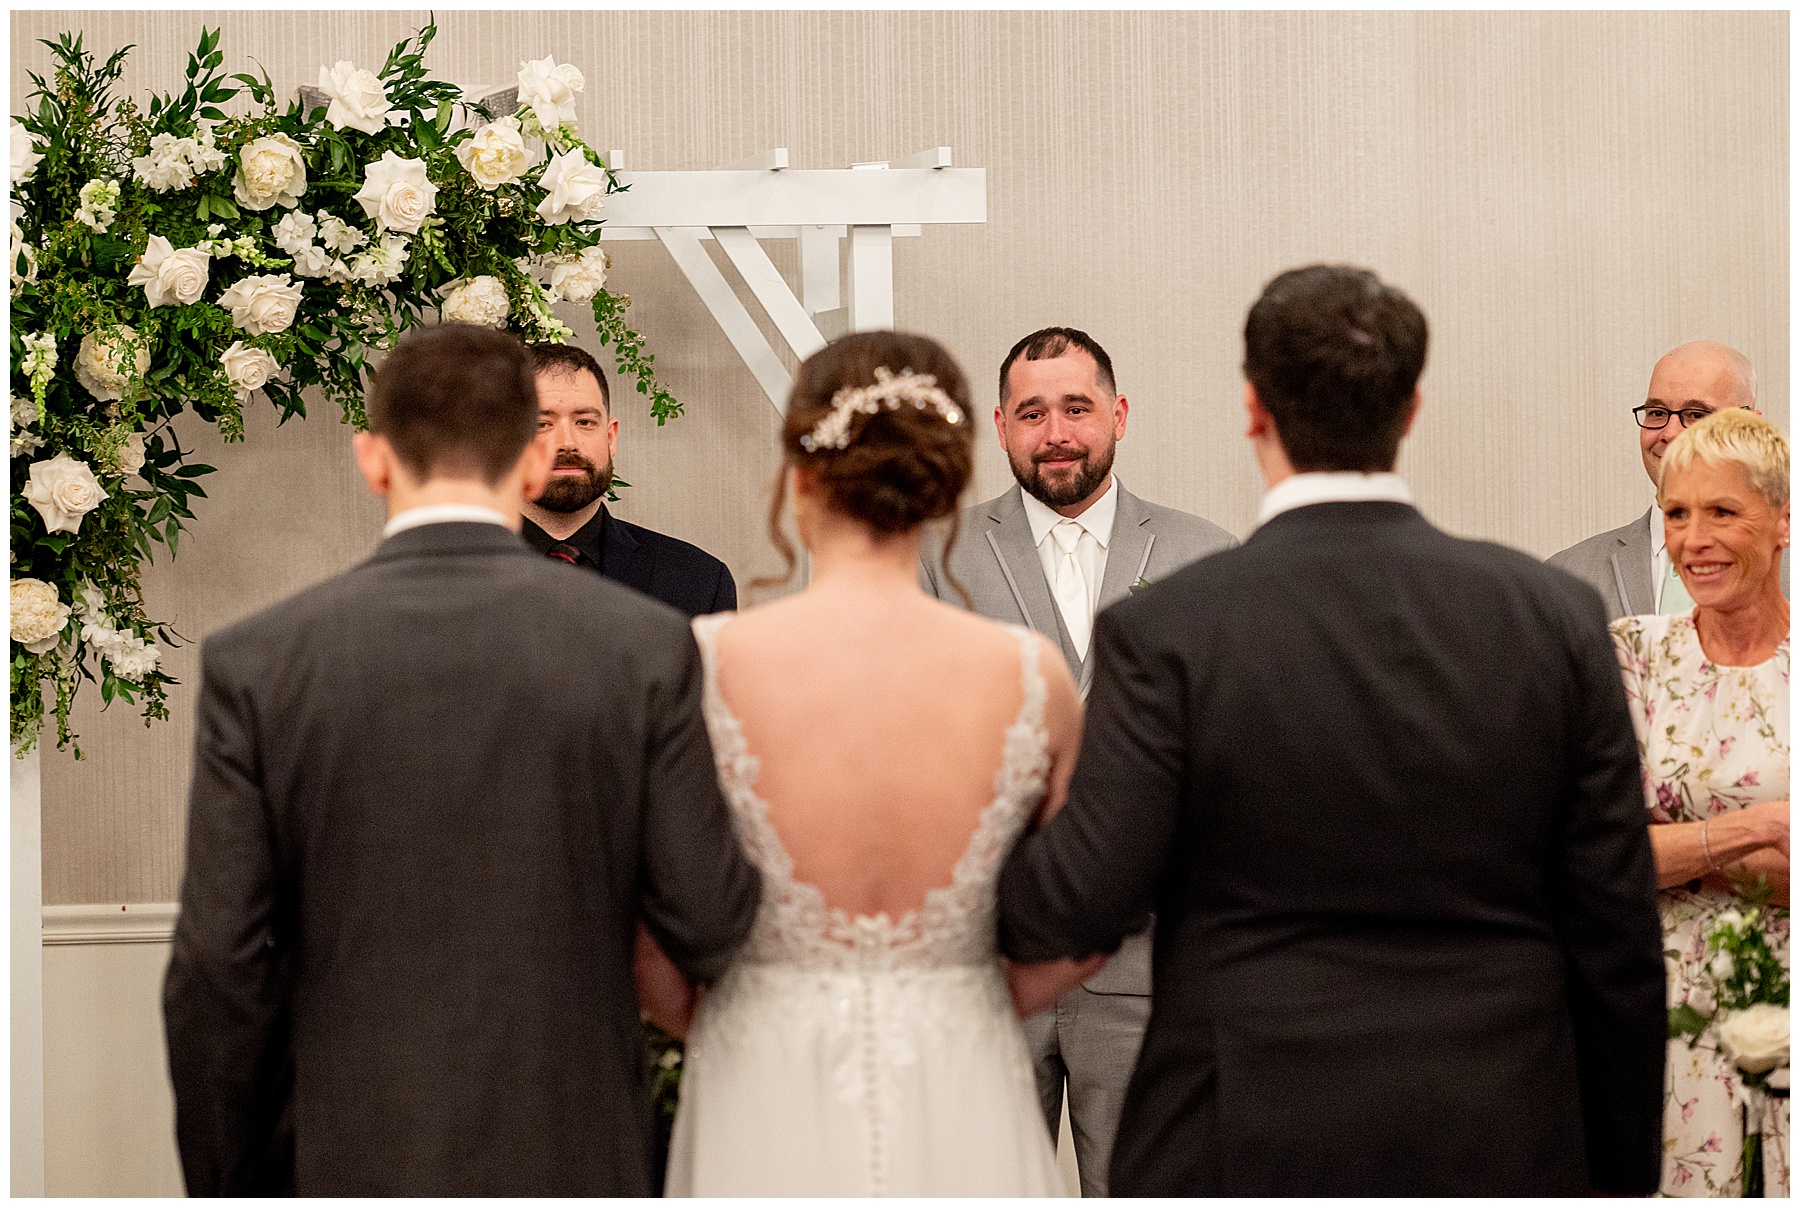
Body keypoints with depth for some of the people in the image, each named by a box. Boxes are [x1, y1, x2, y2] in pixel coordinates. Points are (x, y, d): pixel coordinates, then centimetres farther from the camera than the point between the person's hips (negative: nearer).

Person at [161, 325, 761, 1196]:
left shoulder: (255, 663, -6)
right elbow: (707, 928, -4)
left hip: (350, 1164, 0)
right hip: (565, 1157, 0)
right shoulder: (644, 644, -6)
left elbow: (219, 969, -6)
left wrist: (223, 1193, 5)